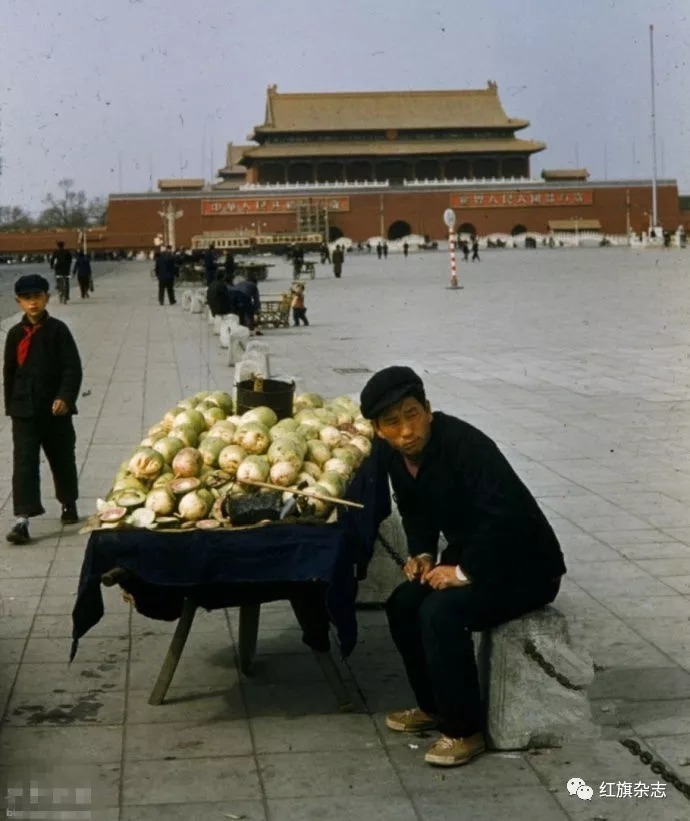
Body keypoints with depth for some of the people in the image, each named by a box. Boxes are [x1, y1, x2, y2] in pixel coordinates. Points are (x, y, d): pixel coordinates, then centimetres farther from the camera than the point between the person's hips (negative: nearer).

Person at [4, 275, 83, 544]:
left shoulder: (58, 330, -5)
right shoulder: (15, 334, 3)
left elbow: (73, 368, -10)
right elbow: (9, 372, 10)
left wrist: (65, 397, -22)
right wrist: (11, 405, 9)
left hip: (55, 408, -1)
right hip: (24, 410, 1)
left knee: (62, 459, 15)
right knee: (24, 462, -8)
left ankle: (69, 504, 37)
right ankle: (22, 520, -12)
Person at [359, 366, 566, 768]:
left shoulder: (463, 444, -28)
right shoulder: (392, 452, -3)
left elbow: (506, 514, -35)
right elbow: (416, 508, 14)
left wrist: (465, 571, -28)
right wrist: (423, 554, -2)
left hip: (526, 565, -8)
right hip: (470, 554, 9)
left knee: (441, 612, -26)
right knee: (403, 604, -2)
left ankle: (466, 730, -11)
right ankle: (434, 706, 18)